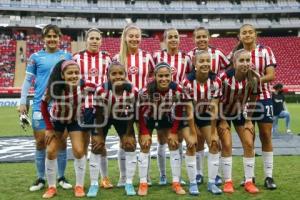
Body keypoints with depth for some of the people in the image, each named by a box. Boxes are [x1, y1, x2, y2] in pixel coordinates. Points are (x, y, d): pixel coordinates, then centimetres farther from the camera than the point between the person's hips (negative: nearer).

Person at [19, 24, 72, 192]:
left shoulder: (67, 56, 6)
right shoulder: (36, 57, 3)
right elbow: (28, 80, 6)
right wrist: (23, 102, 0)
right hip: (41, 105, 0)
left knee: (62, 141, 5)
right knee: (41, 141, 4)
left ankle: (61, 177, 19)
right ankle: (41, 179, 17)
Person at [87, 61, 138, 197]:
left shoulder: (133, 91, -28)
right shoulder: (101, 90, -34)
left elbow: (131, 114, -14)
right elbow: (99, 115, -21)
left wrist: (128, 134, -11)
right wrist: (100, 136, -14)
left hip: (122, 117, 2)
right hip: (104, 118, -1)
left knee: (130, 146, -3)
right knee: (96, 148, -3)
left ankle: (129, 183, 11)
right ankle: (94, 184, 11)